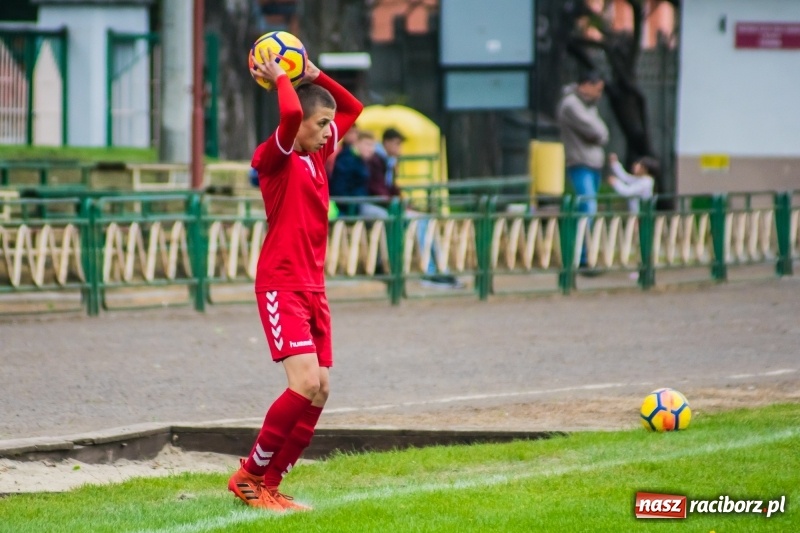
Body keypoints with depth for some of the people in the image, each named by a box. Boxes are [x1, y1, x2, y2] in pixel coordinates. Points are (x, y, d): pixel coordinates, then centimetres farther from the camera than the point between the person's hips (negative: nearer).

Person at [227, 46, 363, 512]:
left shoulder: (318, 154, 13)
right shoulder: (274, 157, -10)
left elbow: (353, 108, 26)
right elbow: (290, 115, -30)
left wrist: (315, 76, 14)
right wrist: (281, 78, -12)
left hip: (313, 288, 8)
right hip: (281, 285, -8)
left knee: (320, 391, 3)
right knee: (306, 383, -18)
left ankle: (270, 484, 10)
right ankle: (249, 474, -5)